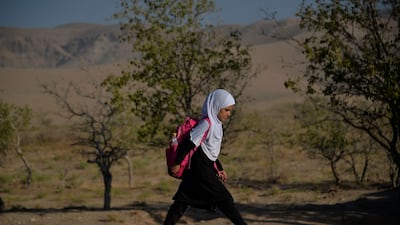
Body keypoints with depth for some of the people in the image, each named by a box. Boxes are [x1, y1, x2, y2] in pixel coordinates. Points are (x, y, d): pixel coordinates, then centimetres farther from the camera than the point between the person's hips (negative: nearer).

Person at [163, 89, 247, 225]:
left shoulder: (216, 125, 14)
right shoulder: (207, 124, -17)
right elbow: (189, 143, -21)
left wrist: (220, 169, 23)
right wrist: (177, 163, -20)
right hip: (201, 170, -10)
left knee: (182, 201, 9)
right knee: (224, 198, -4)